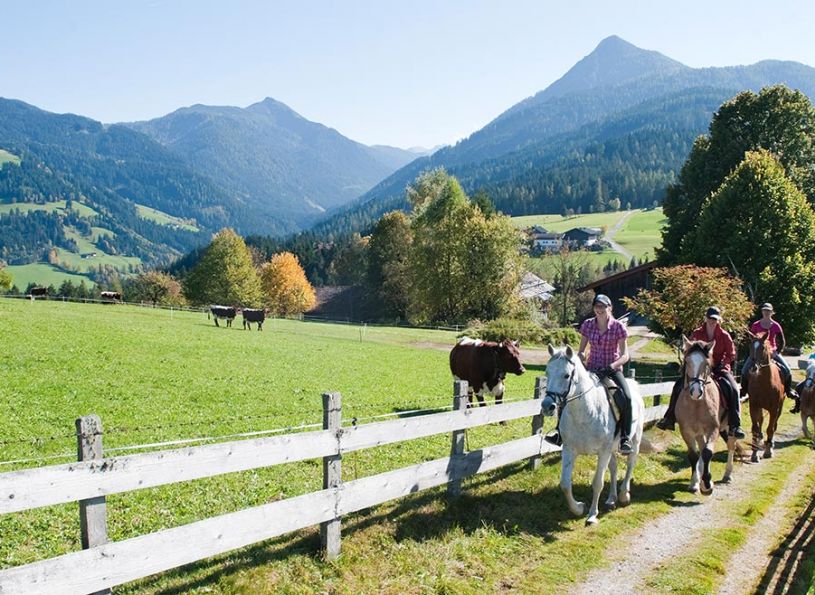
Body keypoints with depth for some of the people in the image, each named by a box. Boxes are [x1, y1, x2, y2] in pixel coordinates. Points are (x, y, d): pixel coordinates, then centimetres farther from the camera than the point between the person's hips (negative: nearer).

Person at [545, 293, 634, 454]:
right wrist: (581, 363, -15)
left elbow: (625, 356, -9)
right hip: (592, 369, 3)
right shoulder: (588, 325, 0)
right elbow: (581, 350, 6)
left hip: (613, 370, -3)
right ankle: (560, 431, -9)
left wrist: (611, 367, -26)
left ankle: (625, 437, -15)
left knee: (626, 398, -29)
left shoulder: (618, 327, -8)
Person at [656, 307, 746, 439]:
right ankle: (669, 419, -6)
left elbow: (731, 355, 2)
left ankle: (735, 425, -19)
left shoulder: (724, 335, -4)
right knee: (678, 385, -14)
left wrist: (722, 364, -15)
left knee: (733, 389, -26)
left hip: (719, 369, -1)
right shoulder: (697, 334, 0)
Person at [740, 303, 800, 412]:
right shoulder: (755, 325, 0)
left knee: (787, 370, -16)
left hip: (773, 352, 0)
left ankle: (789, 390, 4)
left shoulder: (776, 326, -1)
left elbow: (782, 342, 3)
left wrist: (777, 352, -11)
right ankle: (743, 390, -2)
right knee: (745, 369, -18)